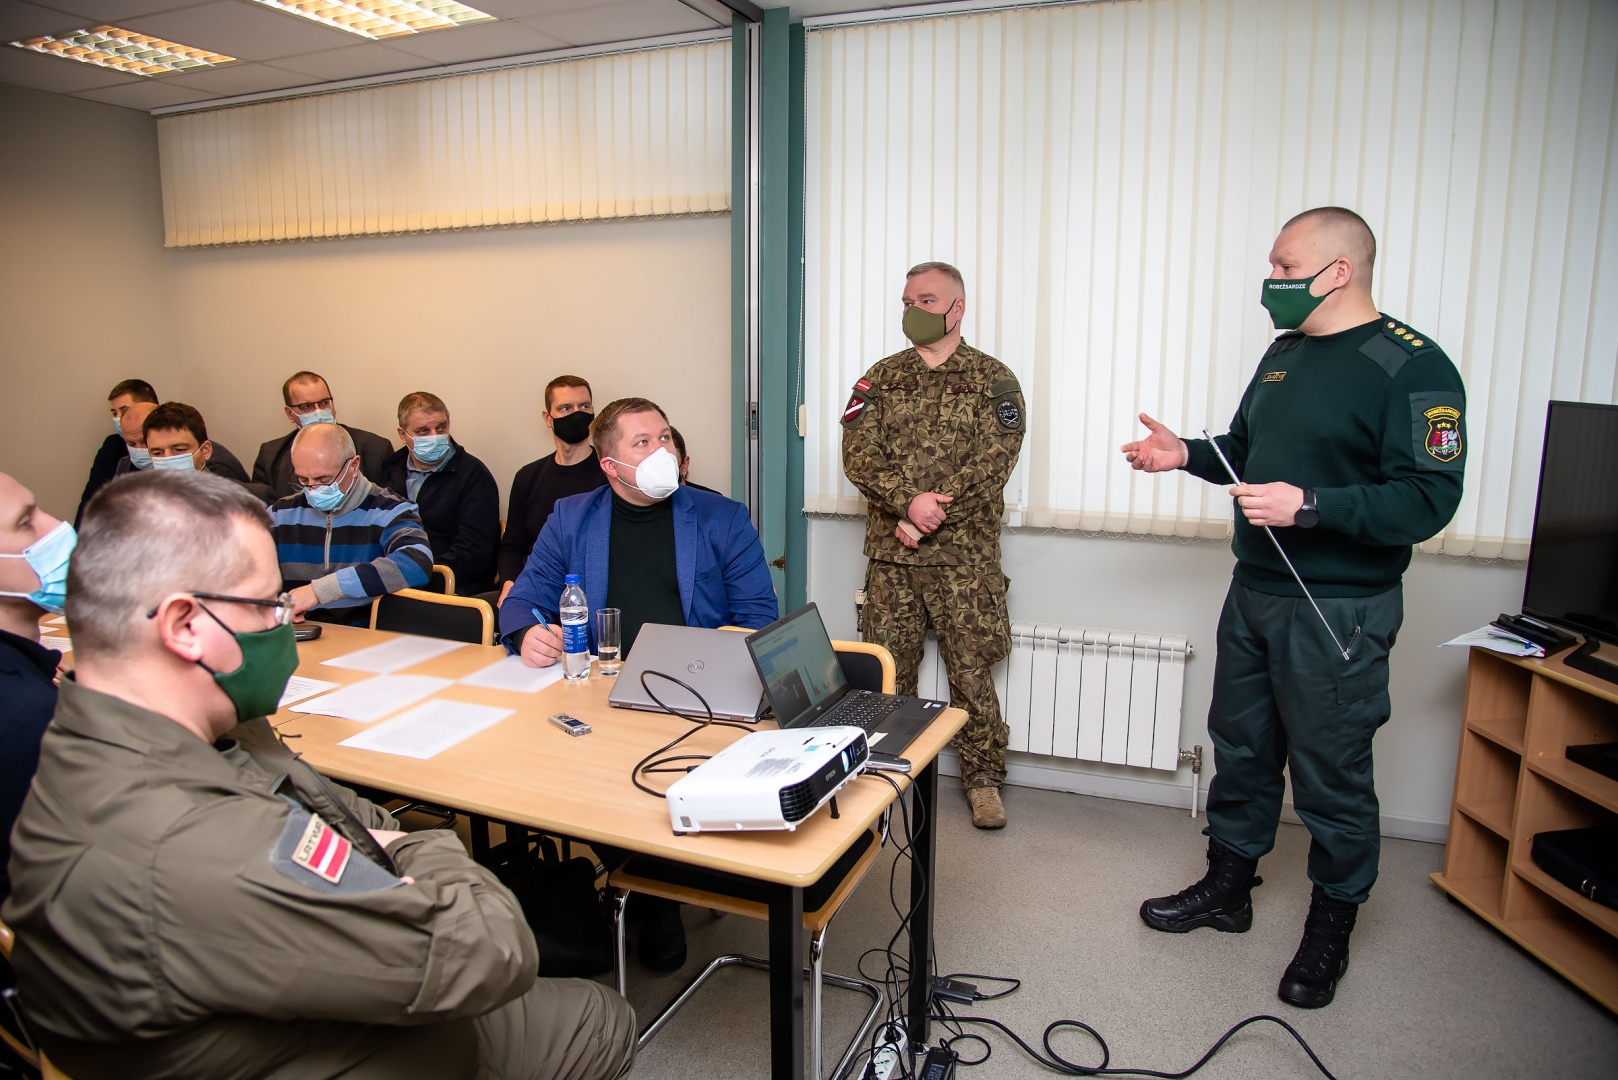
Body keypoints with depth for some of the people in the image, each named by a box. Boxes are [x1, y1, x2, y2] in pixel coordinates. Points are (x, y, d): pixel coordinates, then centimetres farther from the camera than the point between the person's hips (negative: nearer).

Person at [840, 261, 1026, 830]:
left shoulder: (993, 379, 2)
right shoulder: (881, 377, 10)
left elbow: (993, 462, -8)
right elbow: (858, 453, -1)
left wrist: (928, 519, -15)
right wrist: (909, 501, -18)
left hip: (963, 553, -3)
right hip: (889, 551, 3)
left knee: (970, 667, 2)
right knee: (887, 666, 9)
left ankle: (983, 778, 17)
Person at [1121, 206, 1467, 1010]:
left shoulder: (1411, 367, -14)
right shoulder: (1284, 353, 11)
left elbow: (1427, 500, -21)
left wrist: (1310, 506, -29)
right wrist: (1186, 454, 7)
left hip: (1337, 611, -8)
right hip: (1253, 592, 8)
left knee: (1331, 773, 5)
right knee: (1240, 746, 17)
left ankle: (1330, 931, 25)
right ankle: (1227, 889, 35)